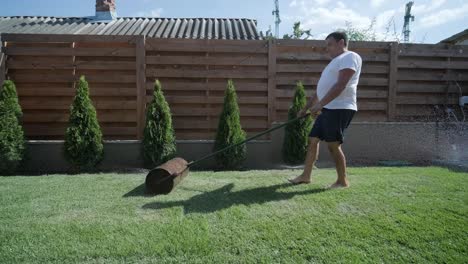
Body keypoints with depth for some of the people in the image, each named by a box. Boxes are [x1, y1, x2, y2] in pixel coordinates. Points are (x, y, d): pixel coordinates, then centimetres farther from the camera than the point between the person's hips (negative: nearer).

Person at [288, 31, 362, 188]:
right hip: (327, 109, 10)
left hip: (340, 109, -10)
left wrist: (320, 104, -24)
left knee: (333, 145, -8)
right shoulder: (336, 61, 26)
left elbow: (341, 85, -20)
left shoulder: (350, 57, -6)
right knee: (313, 140, 8)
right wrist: (306, 108, 25)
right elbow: (321, 89, 27)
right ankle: (306, 176, 15)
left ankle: (343, 181, 7)